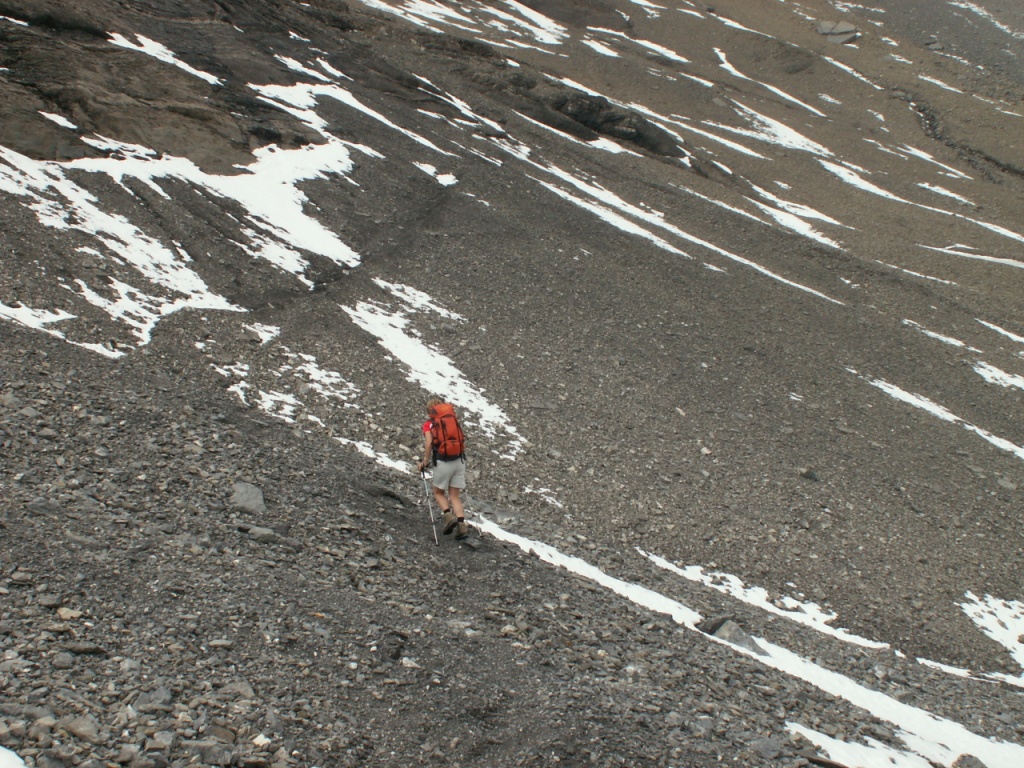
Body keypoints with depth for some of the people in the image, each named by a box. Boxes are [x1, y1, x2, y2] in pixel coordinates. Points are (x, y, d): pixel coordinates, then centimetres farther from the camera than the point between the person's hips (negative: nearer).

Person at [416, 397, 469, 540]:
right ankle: (462, 525, -3)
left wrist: (425, 462, -2)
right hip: (460, 460, 4)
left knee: (438, 492, 17)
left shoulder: (429, 423, 3)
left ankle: (448, 515, -6)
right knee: (455, 495, 11)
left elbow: (429, 443, -11)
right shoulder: (453, 419, 14)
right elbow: (463, 440, 8)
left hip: (443, 462, -4)